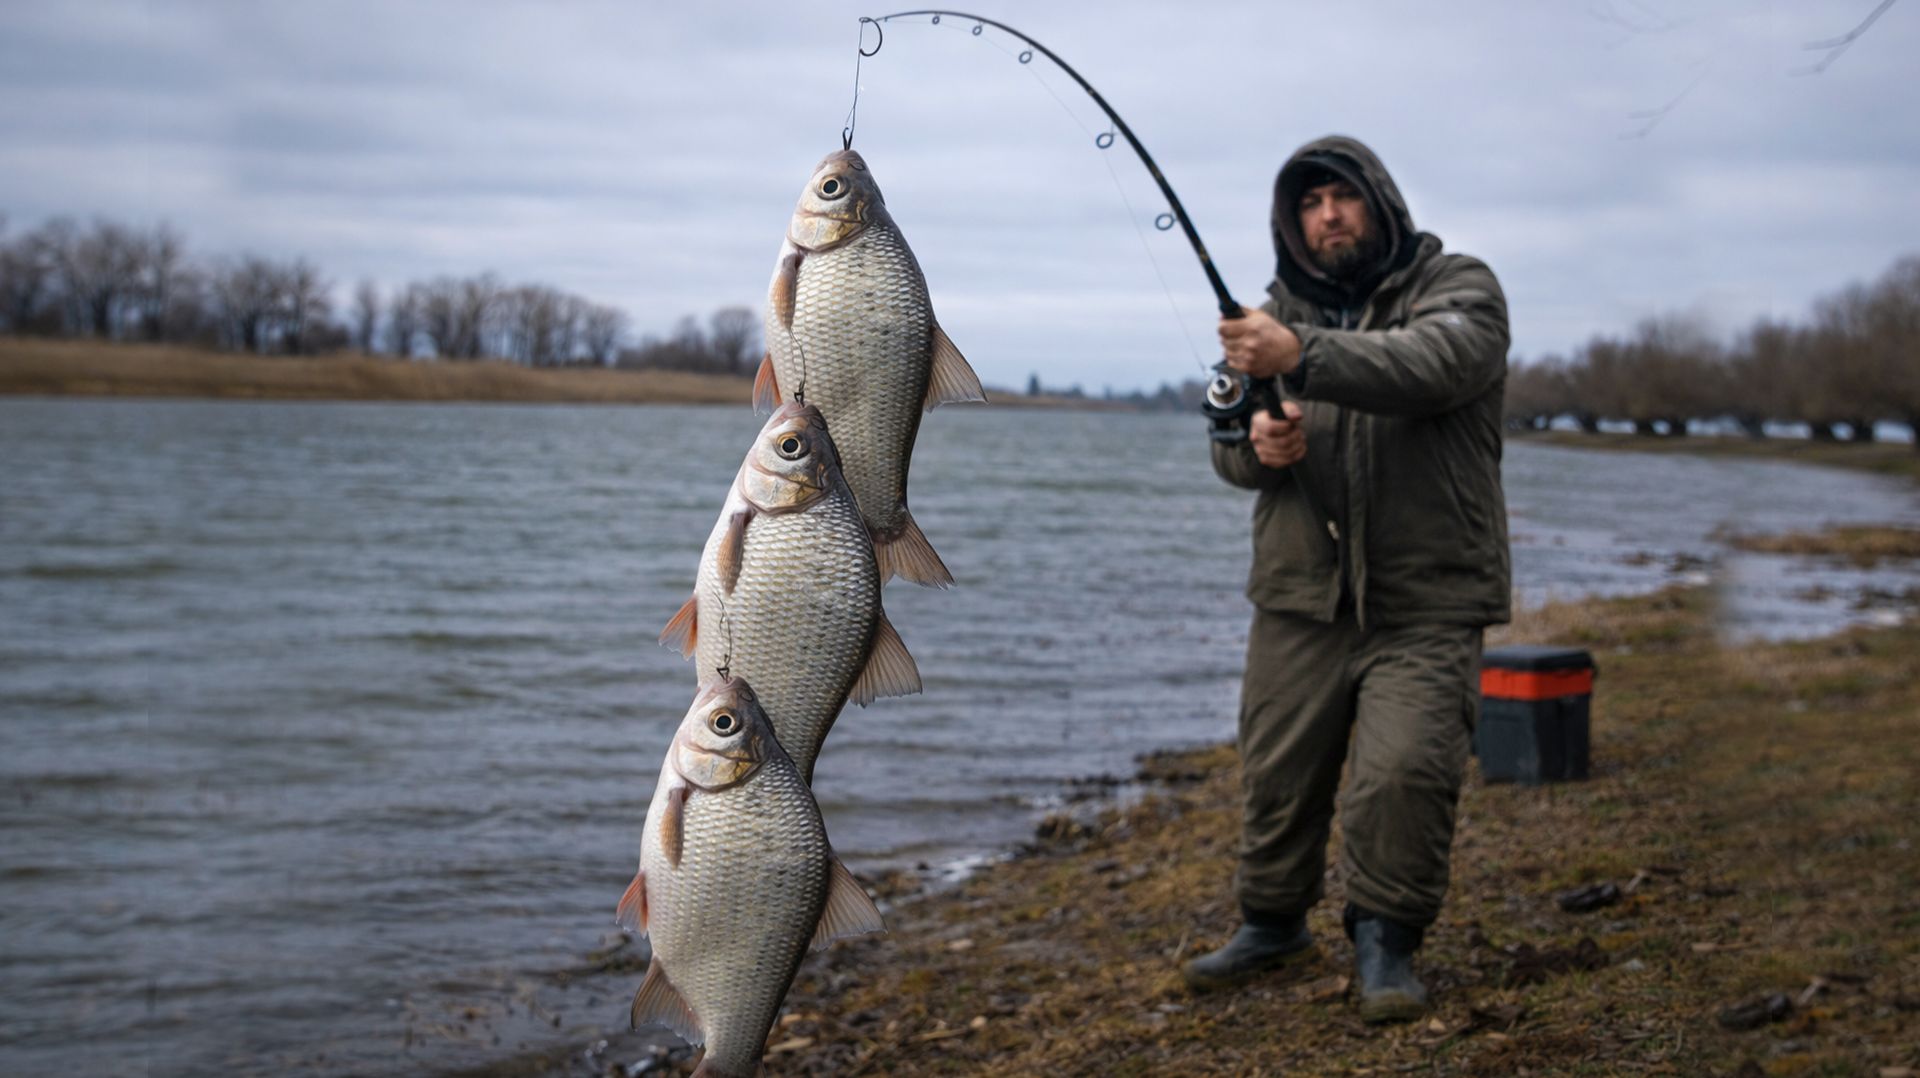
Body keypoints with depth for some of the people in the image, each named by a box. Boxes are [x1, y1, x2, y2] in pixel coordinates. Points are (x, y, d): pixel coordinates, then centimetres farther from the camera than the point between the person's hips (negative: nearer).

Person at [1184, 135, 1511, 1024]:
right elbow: (1225, 440, 9)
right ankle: (1272, 923, 32)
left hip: (1426, 601, -4)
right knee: (1276, 772, 9)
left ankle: (1385, 938, 5)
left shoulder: (1458, 288, -2)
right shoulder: (1279, 312, 14)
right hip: (1300, 593, 4)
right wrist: (1257, 441, -16)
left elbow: (1433, 365, -25)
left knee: (1405, 770, -16)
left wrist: (1304, 356, -39)